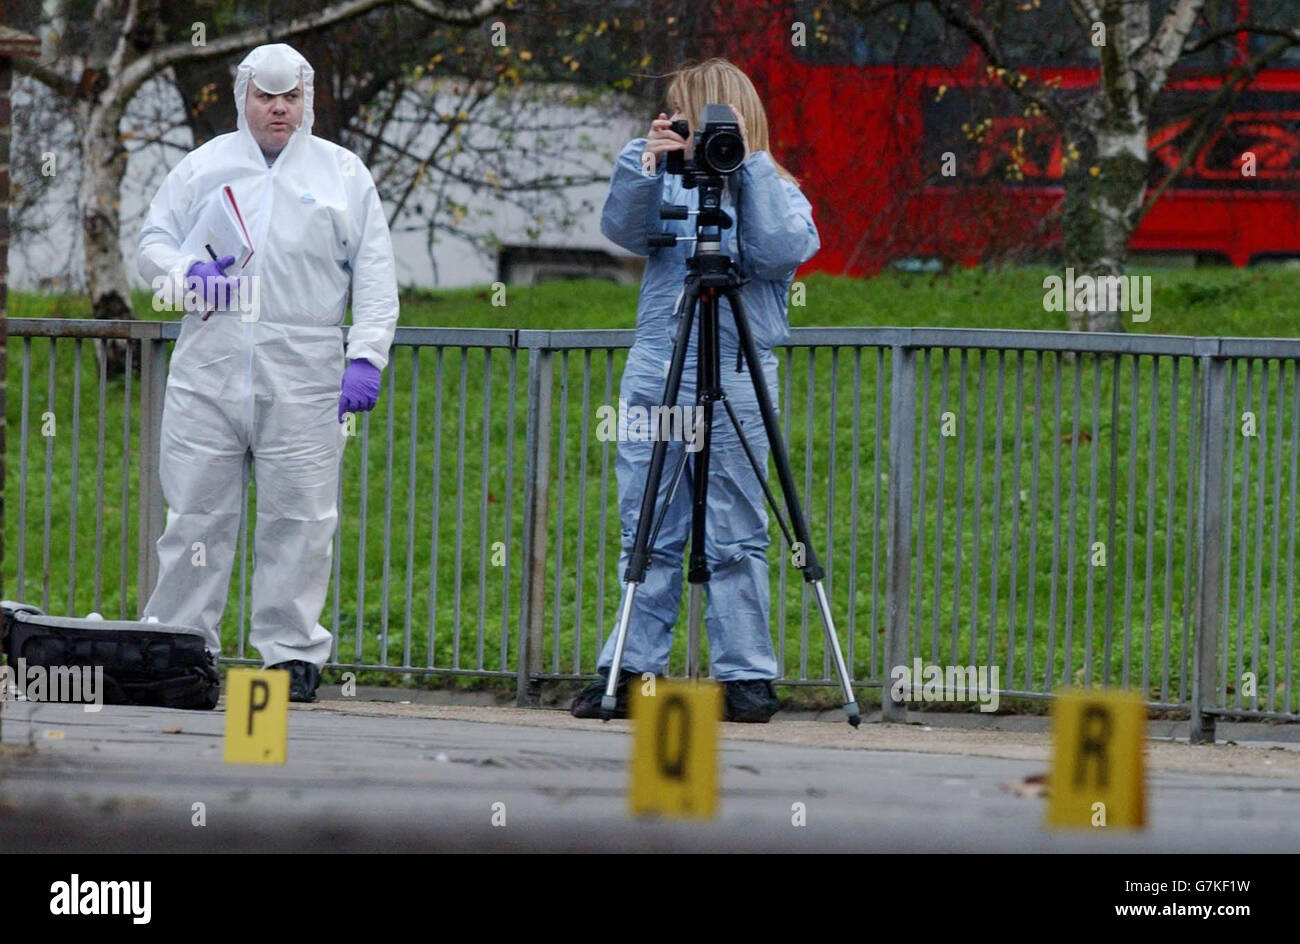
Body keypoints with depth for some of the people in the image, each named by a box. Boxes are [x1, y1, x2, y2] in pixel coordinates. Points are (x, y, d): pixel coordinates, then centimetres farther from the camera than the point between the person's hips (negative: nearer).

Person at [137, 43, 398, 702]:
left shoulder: (342, 173, 11)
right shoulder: (204, 166, 14)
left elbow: (375, 278, 8)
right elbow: (153, 244, 16)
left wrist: (366, 357, -3)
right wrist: (189, 270, -7)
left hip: (303, 379, -1)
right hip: (209, 371, 1)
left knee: (298, 518, -2)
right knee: (196, 514, 0)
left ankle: (292, 653, 3)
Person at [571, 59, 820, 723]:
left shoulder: (776, 191, 5)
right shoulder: (670, 184, 14)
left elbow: (779, 251, -13)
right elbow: (624, 229, -2)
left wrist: (752, 165, -9)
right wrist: (645, 163, -14)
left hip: (735, 376, -4)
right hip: (655, 370, 4)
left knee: (734, 538, -2)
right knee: (648, 536, 3)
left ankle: (747, 677, 3)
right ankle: (631, 670, 6)